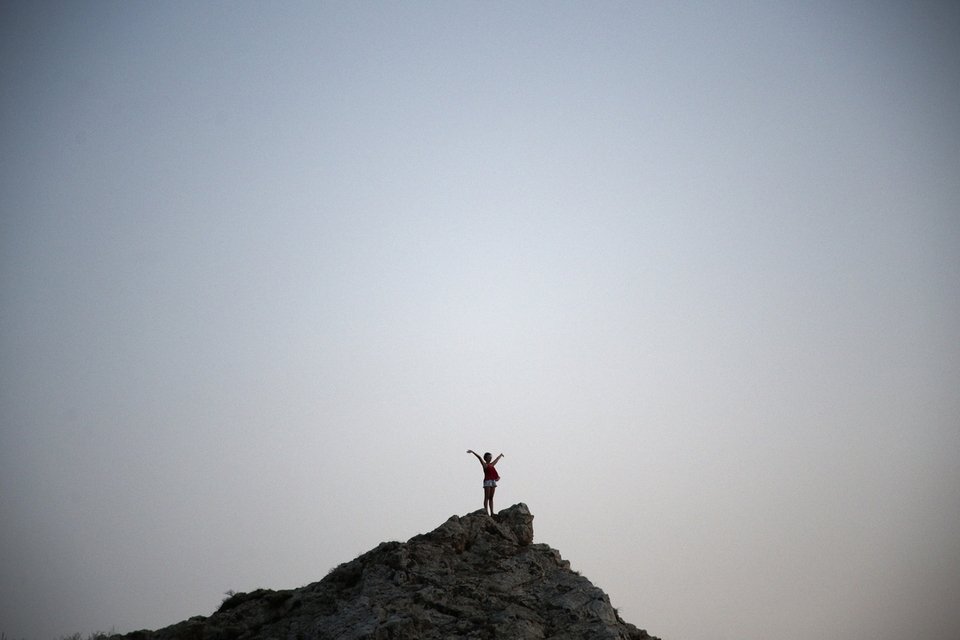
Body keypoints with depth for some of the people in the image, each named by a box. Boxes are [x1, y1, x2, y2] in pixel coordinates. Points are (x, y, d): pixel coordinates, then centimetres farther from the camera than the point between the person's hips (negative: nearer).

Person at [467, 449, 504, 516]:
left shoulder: (492, 464, 18)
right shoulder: (484, 464, -1)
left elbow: (497, 459, 35)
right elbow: (479, 457, -14)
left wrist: (500, 455, 53)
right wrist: (473, 452, -22)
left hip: (493, 481, 7)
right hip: (487, 481, -7)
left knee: (491, 498, 5)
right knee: (487, 497, -7)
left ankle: (492, 512, 3)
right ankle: (486, 512, -10)